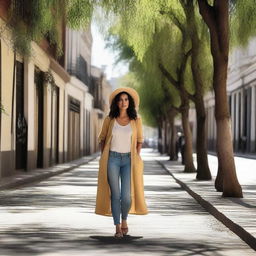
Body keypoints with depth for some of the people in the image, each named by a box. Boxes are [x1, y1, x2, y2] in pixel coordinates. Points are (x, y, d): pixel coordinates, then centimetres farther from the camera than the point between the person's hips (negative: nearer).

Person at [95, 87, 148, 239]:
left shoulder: (136, 120, 1)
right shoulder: (109, 119, 1)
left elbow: (139, 140, 10)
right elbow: (102, 138, 12)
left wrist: (137, 158, -1)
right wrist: (103, 158, 3)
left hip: (128, 160, 0)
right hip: (112, 159, 0)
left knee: (126, 196, -8)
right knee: (115, 194, -3)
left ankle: (124, 219, 21)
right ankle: (118, 227, 8)